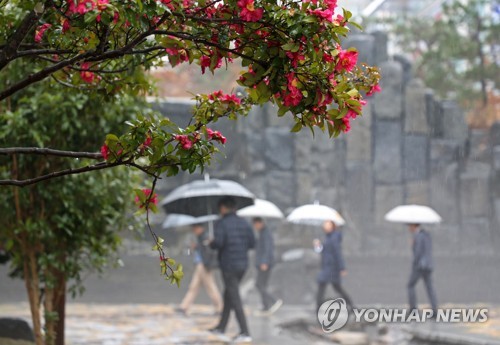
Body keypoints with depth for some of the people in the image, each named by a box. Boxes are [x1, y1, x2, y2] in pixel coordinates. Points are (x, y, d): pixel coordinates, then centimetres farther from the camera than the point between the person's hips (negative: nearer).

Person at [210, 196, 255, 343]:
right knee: (228, 295, 20)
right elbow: (252, 243, 5)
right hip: (243, 264, 7)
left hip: (228, 266, -7)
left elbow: (218, 242, -23)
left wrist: (211, 243, -2)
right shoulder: (244, 223, 7)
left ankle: (245, 333, -8)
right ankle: (221, 327, 30)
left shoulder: (221, 223, -11)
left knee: (235, 299, -5)